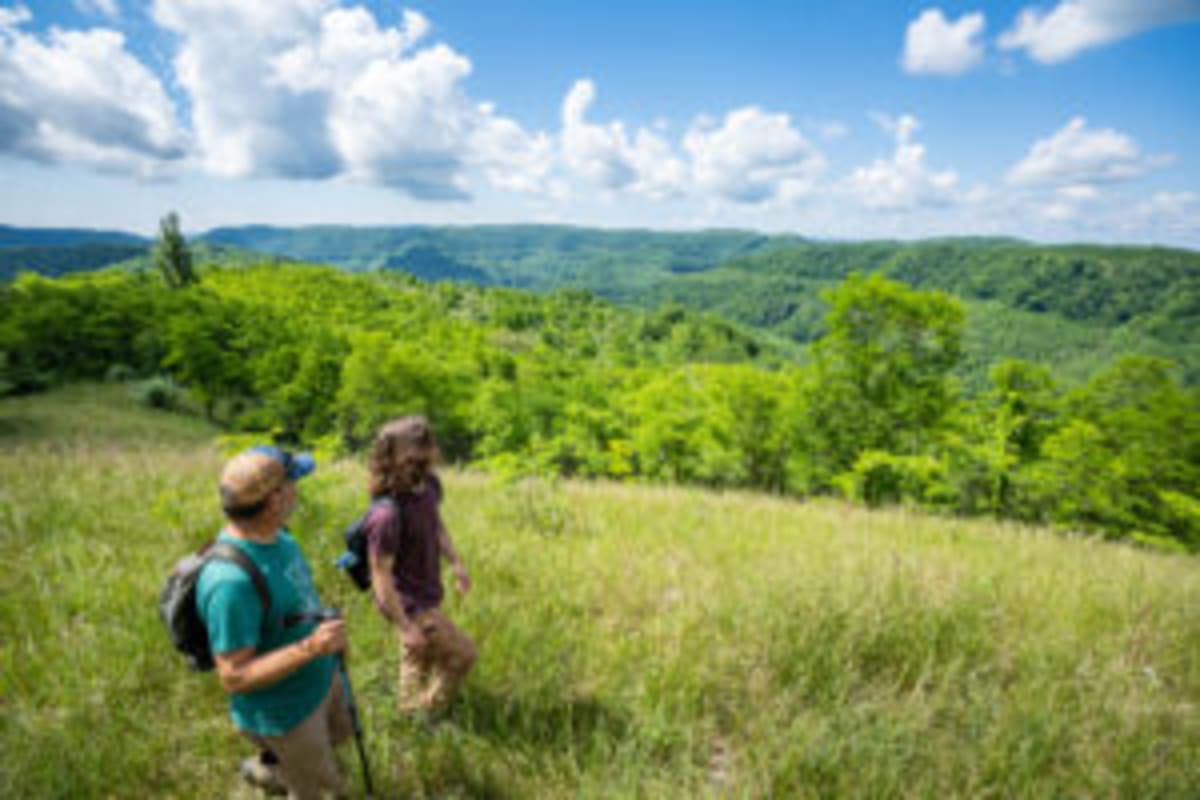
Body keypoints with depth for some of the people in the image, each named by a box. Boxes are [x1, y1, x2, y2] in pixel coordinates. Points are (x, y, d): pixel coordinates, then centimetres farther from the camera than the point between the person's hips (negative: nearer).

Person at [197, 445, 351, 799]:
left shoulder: (273, 535, -10)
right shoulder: (231, 580, -37)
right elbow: (233, 677, -29)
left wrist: (327, 637, 11)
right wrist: (309, 648, -38)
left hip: (320, 679, 8)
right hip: (285, 709, -8)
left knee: (339, 733, 32)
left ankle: (264, 767, 56)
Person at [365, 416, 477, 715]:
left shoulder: (429, 485, -11)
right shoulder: (388, 514, -35)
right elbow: (381, 576, -25)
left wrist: (455, 562, 6)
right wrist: (405, 626, -19)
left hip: (427, 594, 7)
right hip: (409, 603, -7)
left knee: (419, 659, 27)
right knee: (462, 654, 6)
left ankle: (410, 710, 53)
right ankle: (428, 715, 31)